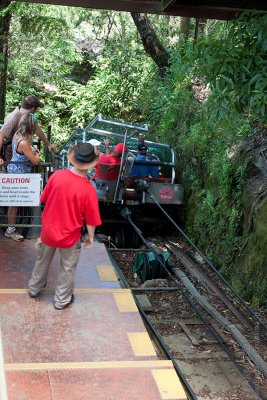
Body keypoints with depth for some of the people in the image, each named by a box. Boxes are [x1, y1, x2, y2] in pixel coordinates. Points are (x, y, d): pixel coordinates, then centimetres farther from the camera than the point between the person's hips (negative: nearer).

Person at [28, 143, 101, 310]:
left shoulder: (57, 175, -18)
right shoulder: (89, 189, -26)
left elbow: (45, 199, -3)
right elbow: (91, 219, -16)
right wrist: (90, 236, 3)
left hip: (48, 230, 3)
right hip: (70, 235, -3)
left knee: (42, 261, 28)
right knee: (67, 269, 21)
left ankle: (34, 288, 50)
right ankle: (62, 300, 37)